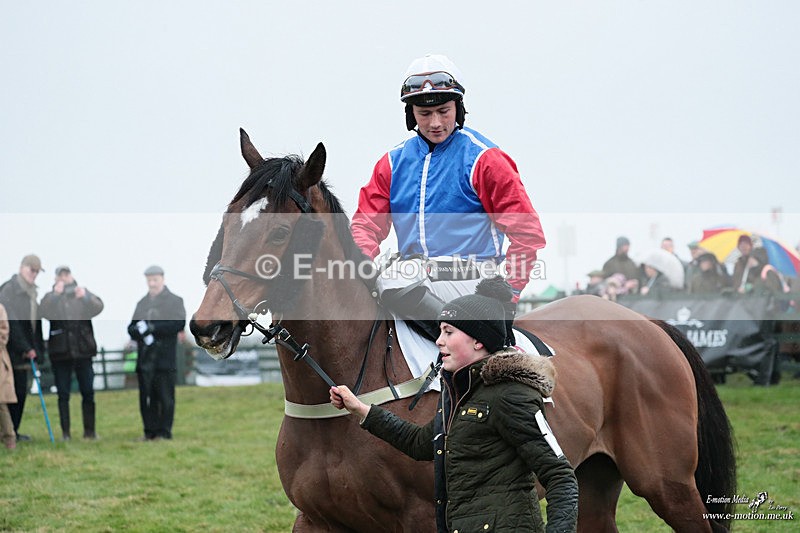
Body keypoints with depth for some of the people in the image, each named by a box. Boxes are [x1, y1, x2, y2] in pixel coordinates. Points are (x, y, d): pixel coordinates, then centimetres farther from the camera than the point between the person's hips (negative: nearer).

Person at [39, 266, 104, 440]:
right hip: (60, 352, -1)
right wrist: (55, 294, -26)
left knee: (88, 392, 0)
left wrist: (86, 296, -26)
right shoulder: (51, 297, 8)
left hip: (83, 349, 1)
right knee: (63, 394, 1)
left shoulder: (83, 294, 10)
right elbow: (44, 312, -12)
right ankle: (65, 432, 3)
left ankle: (90, 430, 6)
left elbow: (98, 307, -7)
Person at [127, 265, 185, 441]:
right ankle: (150, 432, 9)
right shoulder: (142, 303, 19)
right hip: (145, 359, 4)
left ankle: (164, 432, 1)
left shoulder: (175, 301, 5)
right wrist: (140, 331, -11)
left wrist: (152, 327, -14)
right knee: (146, 398, 4)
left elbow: (178, 324, -10)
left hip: (164, 359, -4)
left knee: (165, 398, -3)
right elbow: (131, 328, 12)